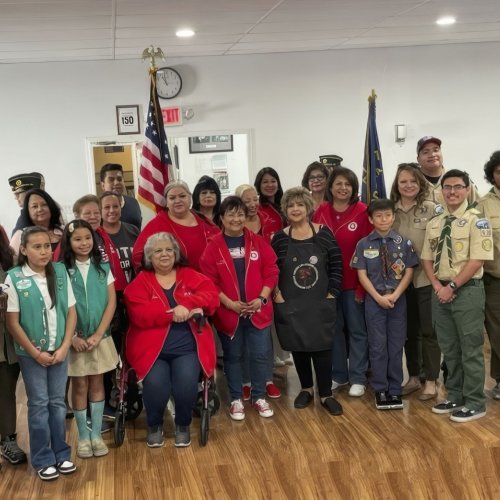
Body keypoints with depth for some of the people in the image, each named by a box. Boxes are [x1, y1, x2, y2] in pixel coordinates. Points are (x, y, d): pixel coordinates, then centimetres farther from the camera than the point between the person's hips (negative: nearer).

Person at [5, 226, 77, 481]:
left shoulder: (61, 272, 0)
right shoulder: (14, 278, -9)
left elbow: (71, 312, 2)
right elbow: (12, 322, -9)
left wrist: (64, 348, -6)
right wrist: (35, 353, -9)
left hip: (59, 351, 3)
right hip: (31, 354, -3)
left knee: (58, 402, 10)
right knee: (38, 404, 4)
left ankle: (61, 454, 21)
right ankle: (43, 459, 15)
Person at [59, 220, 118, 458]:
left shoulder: (103, 268, 2)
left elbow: (111, 303, -2)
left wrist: (98, 335, -11)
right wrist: (73, 337, -14)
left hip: (99, 337, 2)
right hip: (74, 339, -2)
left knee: (96, 384, 9)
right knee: (79, 386, 6)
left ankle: (96, 434, 18)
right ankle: (83, 436, 16)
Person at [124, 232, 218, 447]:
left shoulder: (191, 276, 12)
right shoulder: (140, 282, 6)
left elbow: (211, 296, -3)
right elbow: (140, 315, -10)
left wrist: (187, 304, -19)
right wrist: (173, 314, -18)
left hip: (187, 347, 1)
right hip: (152, 348, -1)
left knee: (187, 384, -24)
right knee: (156, 384, -25)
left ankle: (183, 425, 7)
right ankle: (154, 425, 7)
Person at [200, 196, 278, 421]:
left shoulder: (259, 242, 1)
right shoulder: (213, 247, -4)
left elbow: (271, 272, 1)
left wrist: (262, 298, -10)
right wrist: (229, 303, -15)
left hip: (258, 310, 1)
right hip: (227, 312, -1)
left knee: (260, 354, 6)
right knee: (233, 356, 11)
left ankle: (259, 397, 24)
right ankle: (236, 399, 25)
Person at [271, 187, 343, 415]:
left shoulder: (324, 233, -3)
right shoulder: (280, 238, -1)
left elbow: (336, 265, -1)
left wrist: (332, 293, -5)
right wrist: (277, 295, -8)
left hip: (321, 304, -1)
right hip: (290, 305, 1)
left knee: (322, 348, 1)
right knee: (298, 348, 10)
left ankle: (326, 394, 12)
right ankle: (306, 389, 28)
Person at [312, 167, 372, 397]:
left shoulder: (363, 212, -8)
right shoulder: (321, 212, 2)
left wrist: (363, 284, -11)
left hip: (353, 282, -3)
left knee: (357, 330, 7)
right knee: (334, 329, 13)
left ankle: (358, 378, 18)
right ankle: (338, 375, 27)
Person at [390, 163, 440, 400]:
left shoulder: (432, 209, -7)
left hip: (426, 278, -4)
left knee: (429, 331, 3)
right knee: (409, 331, 14)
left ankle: (430, 382, 13)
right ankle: (413, 377, 27)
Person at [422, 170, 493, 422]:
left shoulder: (476, 220, -8)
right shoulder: (434, 223, 11)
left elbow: (477, 260, -15)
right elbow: (427, 259, 13)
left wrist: (451, 286, -16)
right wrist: (437, 286, -3)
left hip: (467, 290, -6)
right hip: (440, 291, 6)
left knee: (470, 348, 0)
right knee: (448, 348, 14)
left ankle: (474, 403, 9)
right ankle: (455, 396, 26)